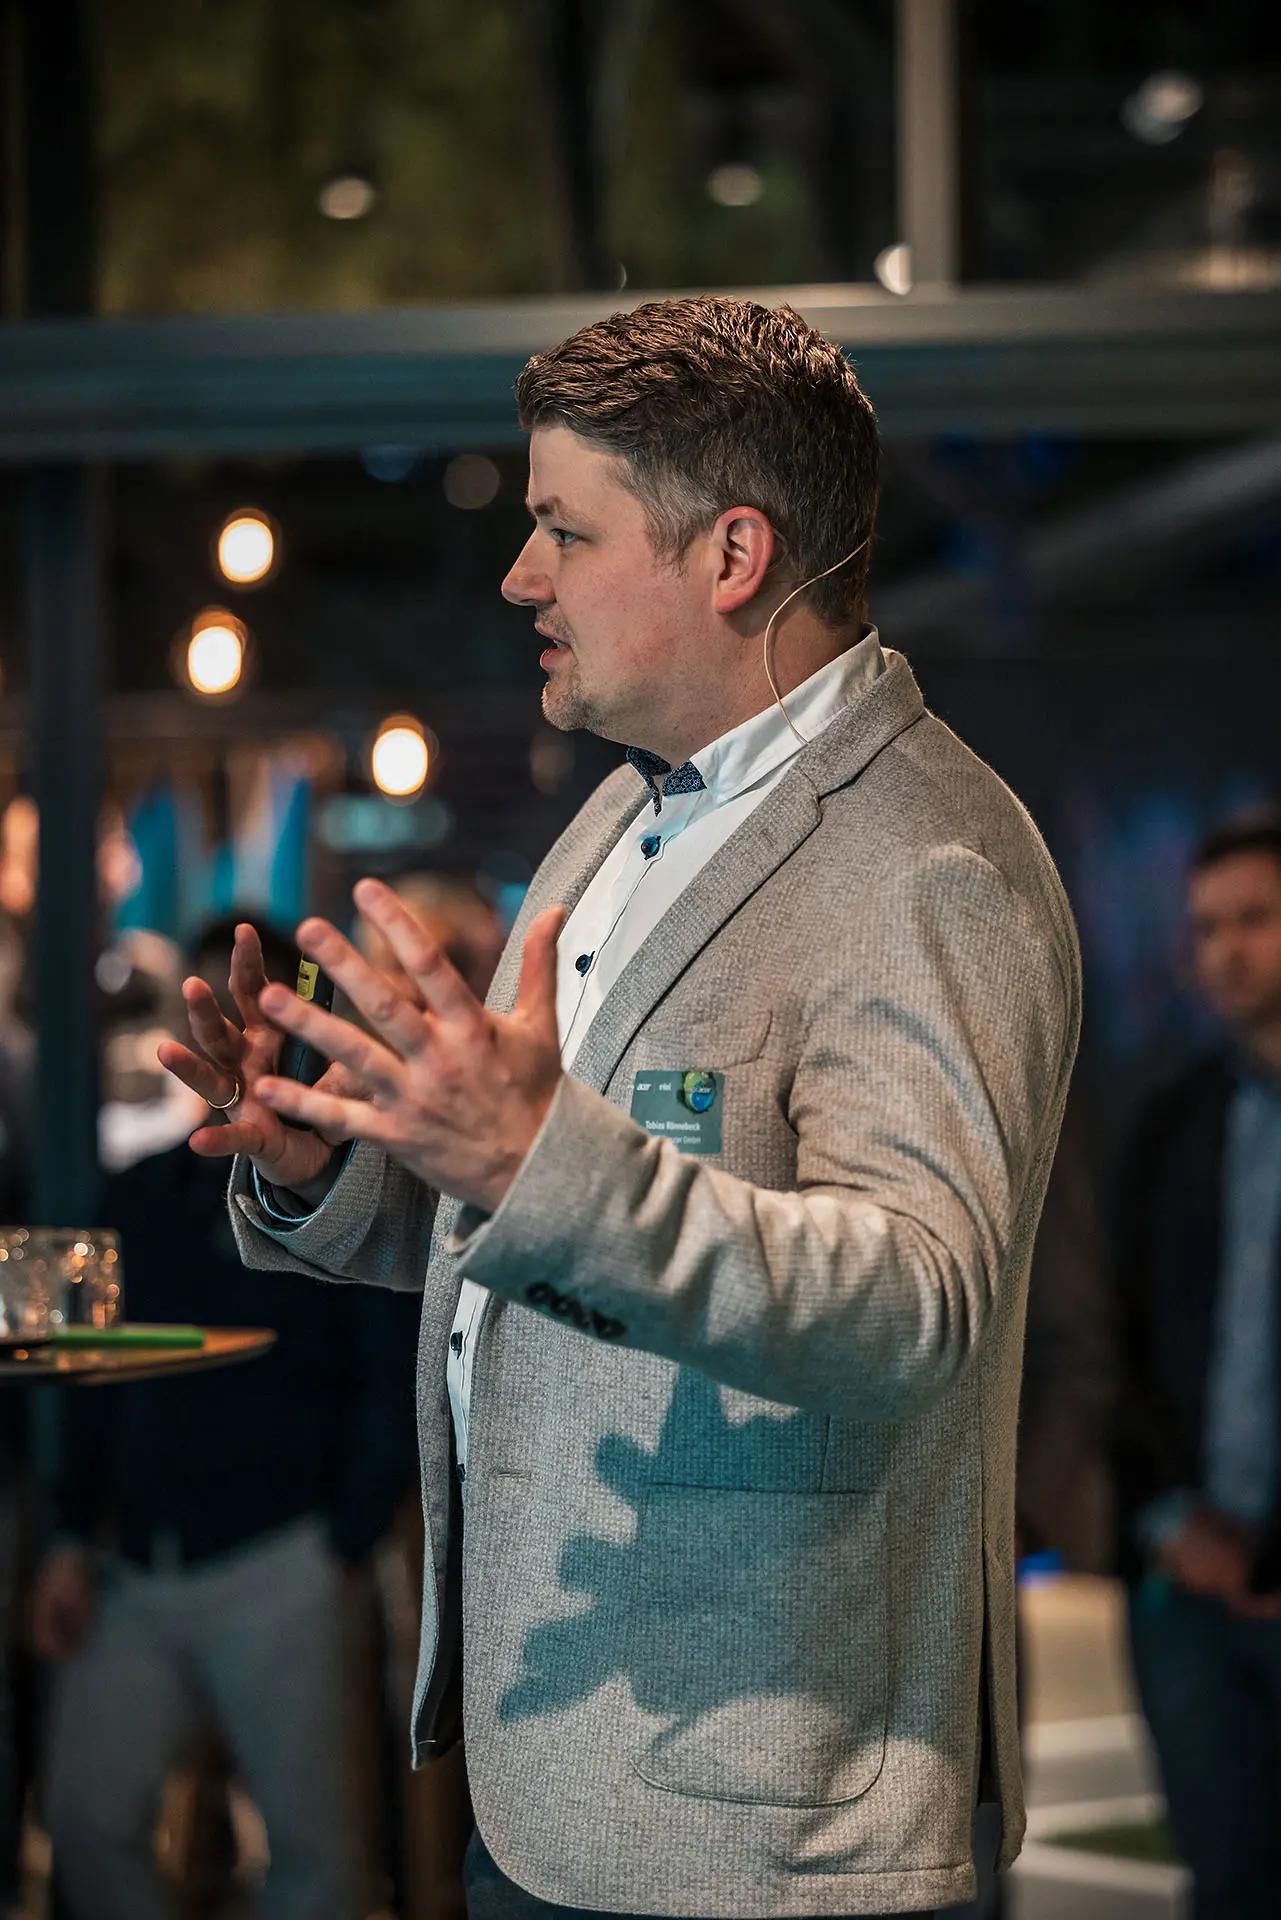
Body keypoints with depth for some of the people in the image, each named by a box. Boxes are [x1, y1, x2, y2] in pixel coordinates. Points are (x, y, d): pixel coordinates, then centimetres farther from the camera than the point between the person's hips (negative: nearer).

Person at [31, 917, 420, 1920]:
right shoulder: (138, 1197, 16)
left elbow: (393, 1390, -1)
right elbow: (99, 1379, 17)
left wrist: (340, 1548, -9)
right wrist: (74, 1537, 6)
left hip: (271, 1574, -4)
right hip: (132, 1575, 5)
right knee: (89, 1818, -4)